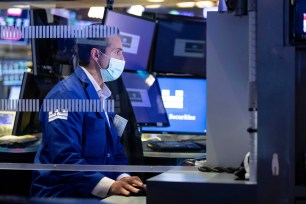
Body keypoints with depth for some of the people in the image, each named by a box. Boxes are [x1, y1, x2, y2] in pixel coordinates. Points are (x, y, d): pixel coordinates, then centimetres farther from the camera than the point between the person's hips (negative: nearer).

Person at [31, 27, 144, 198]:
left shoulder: (102, 97, 17)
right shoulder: (67, 94, -13)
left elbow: (115, 150, 15)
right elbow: (65, 158, -23)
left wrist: (124, 179, -5)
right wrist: (110, 186, -30)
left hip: (95, 195, 8)